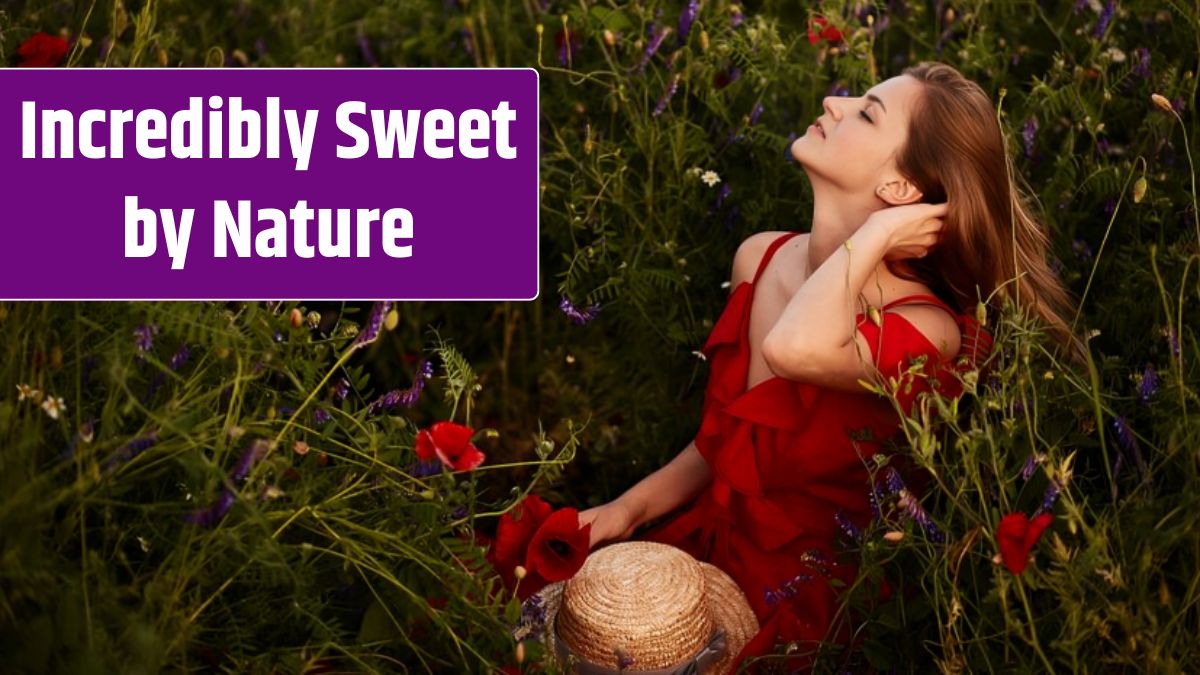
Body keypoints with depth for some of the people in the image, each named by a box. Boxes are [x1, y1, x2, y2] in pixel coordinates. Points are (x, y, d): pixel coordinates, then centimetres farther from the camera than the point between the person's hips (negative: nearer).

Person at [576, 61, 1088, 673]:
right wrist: (631, 507, 2)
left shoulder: (924, 332, -22)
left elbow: (796, 348, -46)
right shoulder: (760, 259, -1)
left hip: (800, 615, -6)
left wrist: (875, 234, -29)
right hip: (705, 549, 6)